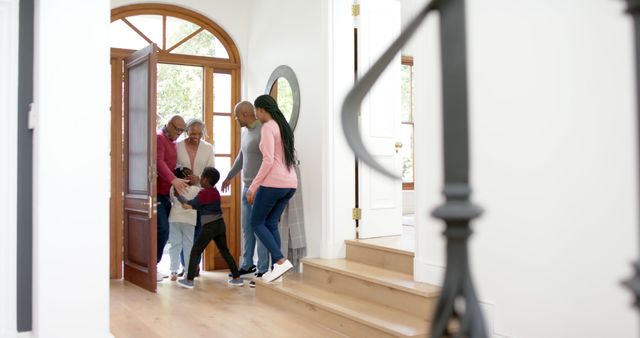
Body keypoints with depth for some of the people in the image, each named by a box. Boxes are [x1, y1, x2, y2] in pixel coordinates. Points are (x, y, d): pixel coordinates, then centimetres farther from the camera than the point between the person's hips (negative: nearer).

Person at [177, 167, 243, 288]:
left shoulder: (203, 193, -12)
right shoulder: (215, 191, 11)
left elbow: (190, 204, -4)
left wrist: (178, 195, 8)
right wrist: (189, 205, 10)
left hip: (209, 227, -7)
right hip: (220, 224, 7)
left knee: (195, 251, 4)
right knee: (225, 251, 13)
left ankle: (189, 280, 6)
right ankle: (237, 278, 13)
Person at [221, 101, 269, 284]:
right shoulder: (245, 132, 13)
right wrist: (229, 177, 35)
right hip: (246, 187, 8)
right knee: (246, 228, 14)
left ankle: (263, 270, 4)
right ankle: (246, 265, 25)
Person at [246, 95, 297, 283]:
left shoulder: (268, 127, -8)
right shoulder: (283, 126, 18)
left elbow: (268, 160, -18)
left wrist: (253, 187, -14)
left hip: (273, 183, -8)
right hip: (290, 183, 8)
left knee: (256, 223, 4)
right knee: (271, 224, 14)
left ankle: (281, 261, -6)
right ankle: (276, 268, 11)